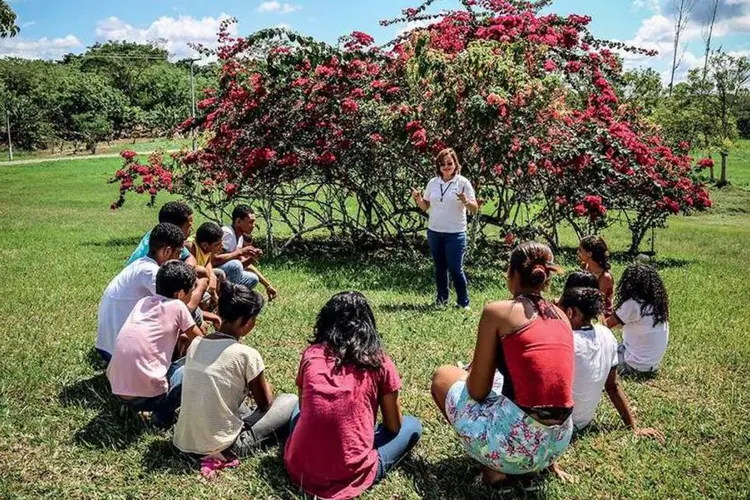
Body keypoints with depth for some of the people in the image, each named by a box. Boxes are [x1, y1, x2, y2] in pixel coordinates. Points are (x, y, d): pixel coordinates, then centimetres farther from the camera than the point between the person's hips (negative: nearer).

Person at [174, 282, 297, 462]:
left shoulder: (195, 344, 1)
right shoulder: (247, 355, -16)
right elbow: (265, 404, 1)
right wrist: (265, 386, 21)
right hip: (221, 446, -7)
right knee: (290, 401, 6)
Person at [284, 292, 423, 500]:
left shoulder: (311, 355, 4)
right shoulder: (380, 363, -2)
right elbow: (393, 426, 8)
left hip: (299, 468, 4)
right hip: (351, 475, -4)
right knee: (412, 425, 18)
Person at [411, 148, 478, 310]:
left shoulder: (463, 182, -7)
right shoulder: (433, 182, 5)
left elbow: (474, 209, -10)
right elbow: (425, 206, 12)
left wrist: (466, 202, -30)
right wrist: (418, 199, -8)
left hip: (455, 234, -4)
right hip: (434, 232, 4)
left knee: (455, 269, -4)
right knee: (439, 267, 15)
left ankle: (463, 302, 11)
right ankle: (442, 298, 29)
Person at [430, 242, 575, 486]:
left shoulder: (497, 311, -9)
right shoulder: (561, 316, 9)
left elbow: (477, 391, -6)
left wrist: (468, 372, 17)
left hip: (516, 442, -7)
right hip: (557, 443, 7)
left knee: (442, 376, 17)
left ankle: (495, 465, 8)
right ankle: (537, 463, 18)